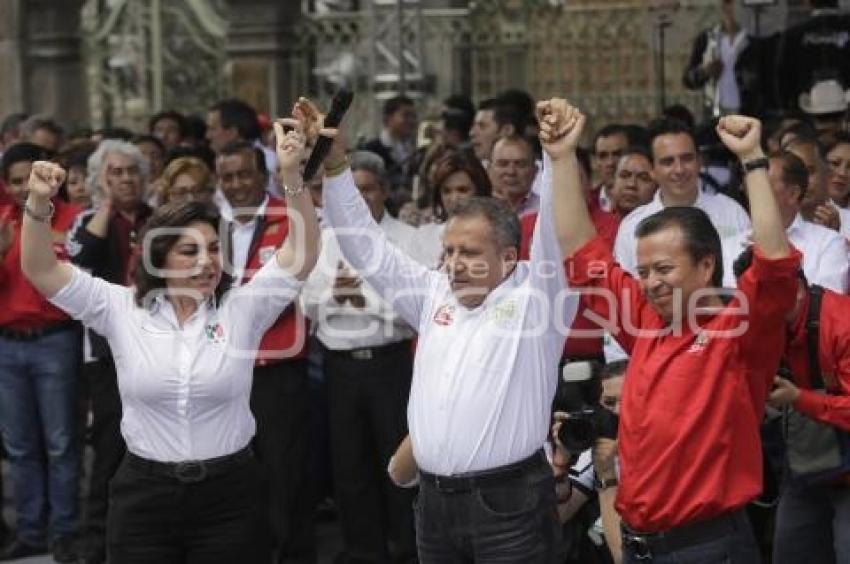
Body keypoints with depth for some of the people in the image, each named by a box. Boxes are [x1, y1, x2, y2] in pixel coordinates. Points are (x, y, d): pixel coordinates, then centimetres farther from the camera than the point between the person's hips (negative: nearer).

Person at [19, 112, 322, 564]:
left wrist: (292, 176, -22)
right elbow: (40, 270, -3)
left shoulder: (242, 309, -1)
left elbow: (302, 254, -9)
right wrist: (38, 203, -19)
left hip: (229, 494, 0)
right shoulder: (123, 309, 0)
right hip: (145, 493, 0)